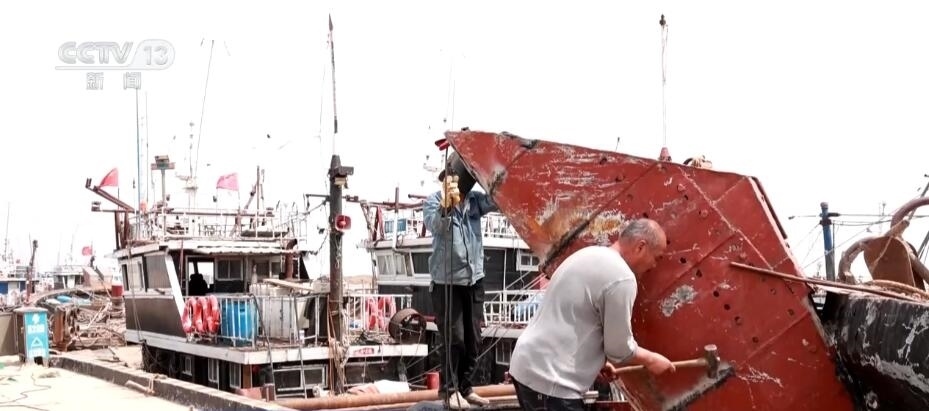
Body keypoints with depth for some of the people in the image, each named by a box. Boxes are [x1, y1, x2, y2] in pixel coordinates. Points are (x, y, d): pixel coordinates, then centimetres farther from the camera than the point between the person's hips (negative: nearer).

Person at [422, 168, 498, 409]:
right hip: (447, 281, -4)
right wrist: (447, 205, -43)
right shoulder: (434, 202, -7)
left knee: (473, 339, 10)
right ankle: (450, 389, 8)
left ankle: (465, 387, 22)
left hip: (474, 279, 4)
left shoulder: (474, 199, 3)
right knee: (453, 339, -4)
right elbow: (435, 226, -25)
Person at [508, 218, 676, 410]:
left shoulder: (588, 254, 13)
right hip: (549, 381, -10)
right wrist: (650, 359, 8)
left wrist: (598, 361, 23)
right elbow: (620, 349, -10)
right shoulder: (621, 277, -16)